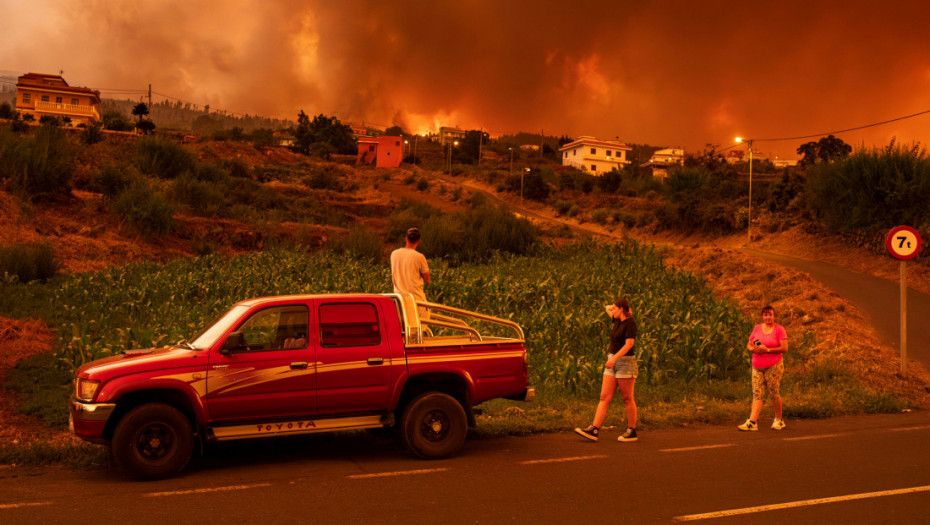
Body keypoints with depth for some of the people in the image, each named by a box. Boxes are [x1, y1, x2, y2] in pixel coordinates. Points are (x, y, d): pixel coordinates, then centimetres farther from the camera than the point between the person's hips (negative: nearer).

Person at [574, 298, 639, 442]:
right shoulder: (617, 321, 13)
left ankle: (632, 432, 9)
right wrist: (615, 307, 16)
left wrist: (614, 358, -27)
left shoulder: (630, 323, -11)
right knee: (604, 397, 1)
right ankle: (594, 430, -4)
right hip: (612, 362, 9)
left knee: (627, 398, -1)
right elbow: (607, 308, 32)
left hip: (625, 361, -8)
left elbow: (629, 344, -21)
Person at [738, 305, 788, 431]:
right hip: (757, 366, 4)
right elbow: (748, 345, 15)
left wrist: (767, 349, -16)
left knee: (774, 393, -2)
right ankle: (752, 422, -10)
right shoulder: (757, 328, 12)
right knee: (757, 394, -3)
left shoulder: (779, 329, -2)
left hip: (774, 366, -4)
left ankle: (779, 420, 16)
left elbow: (784, 348, -9)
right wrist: (754, 349, -9)